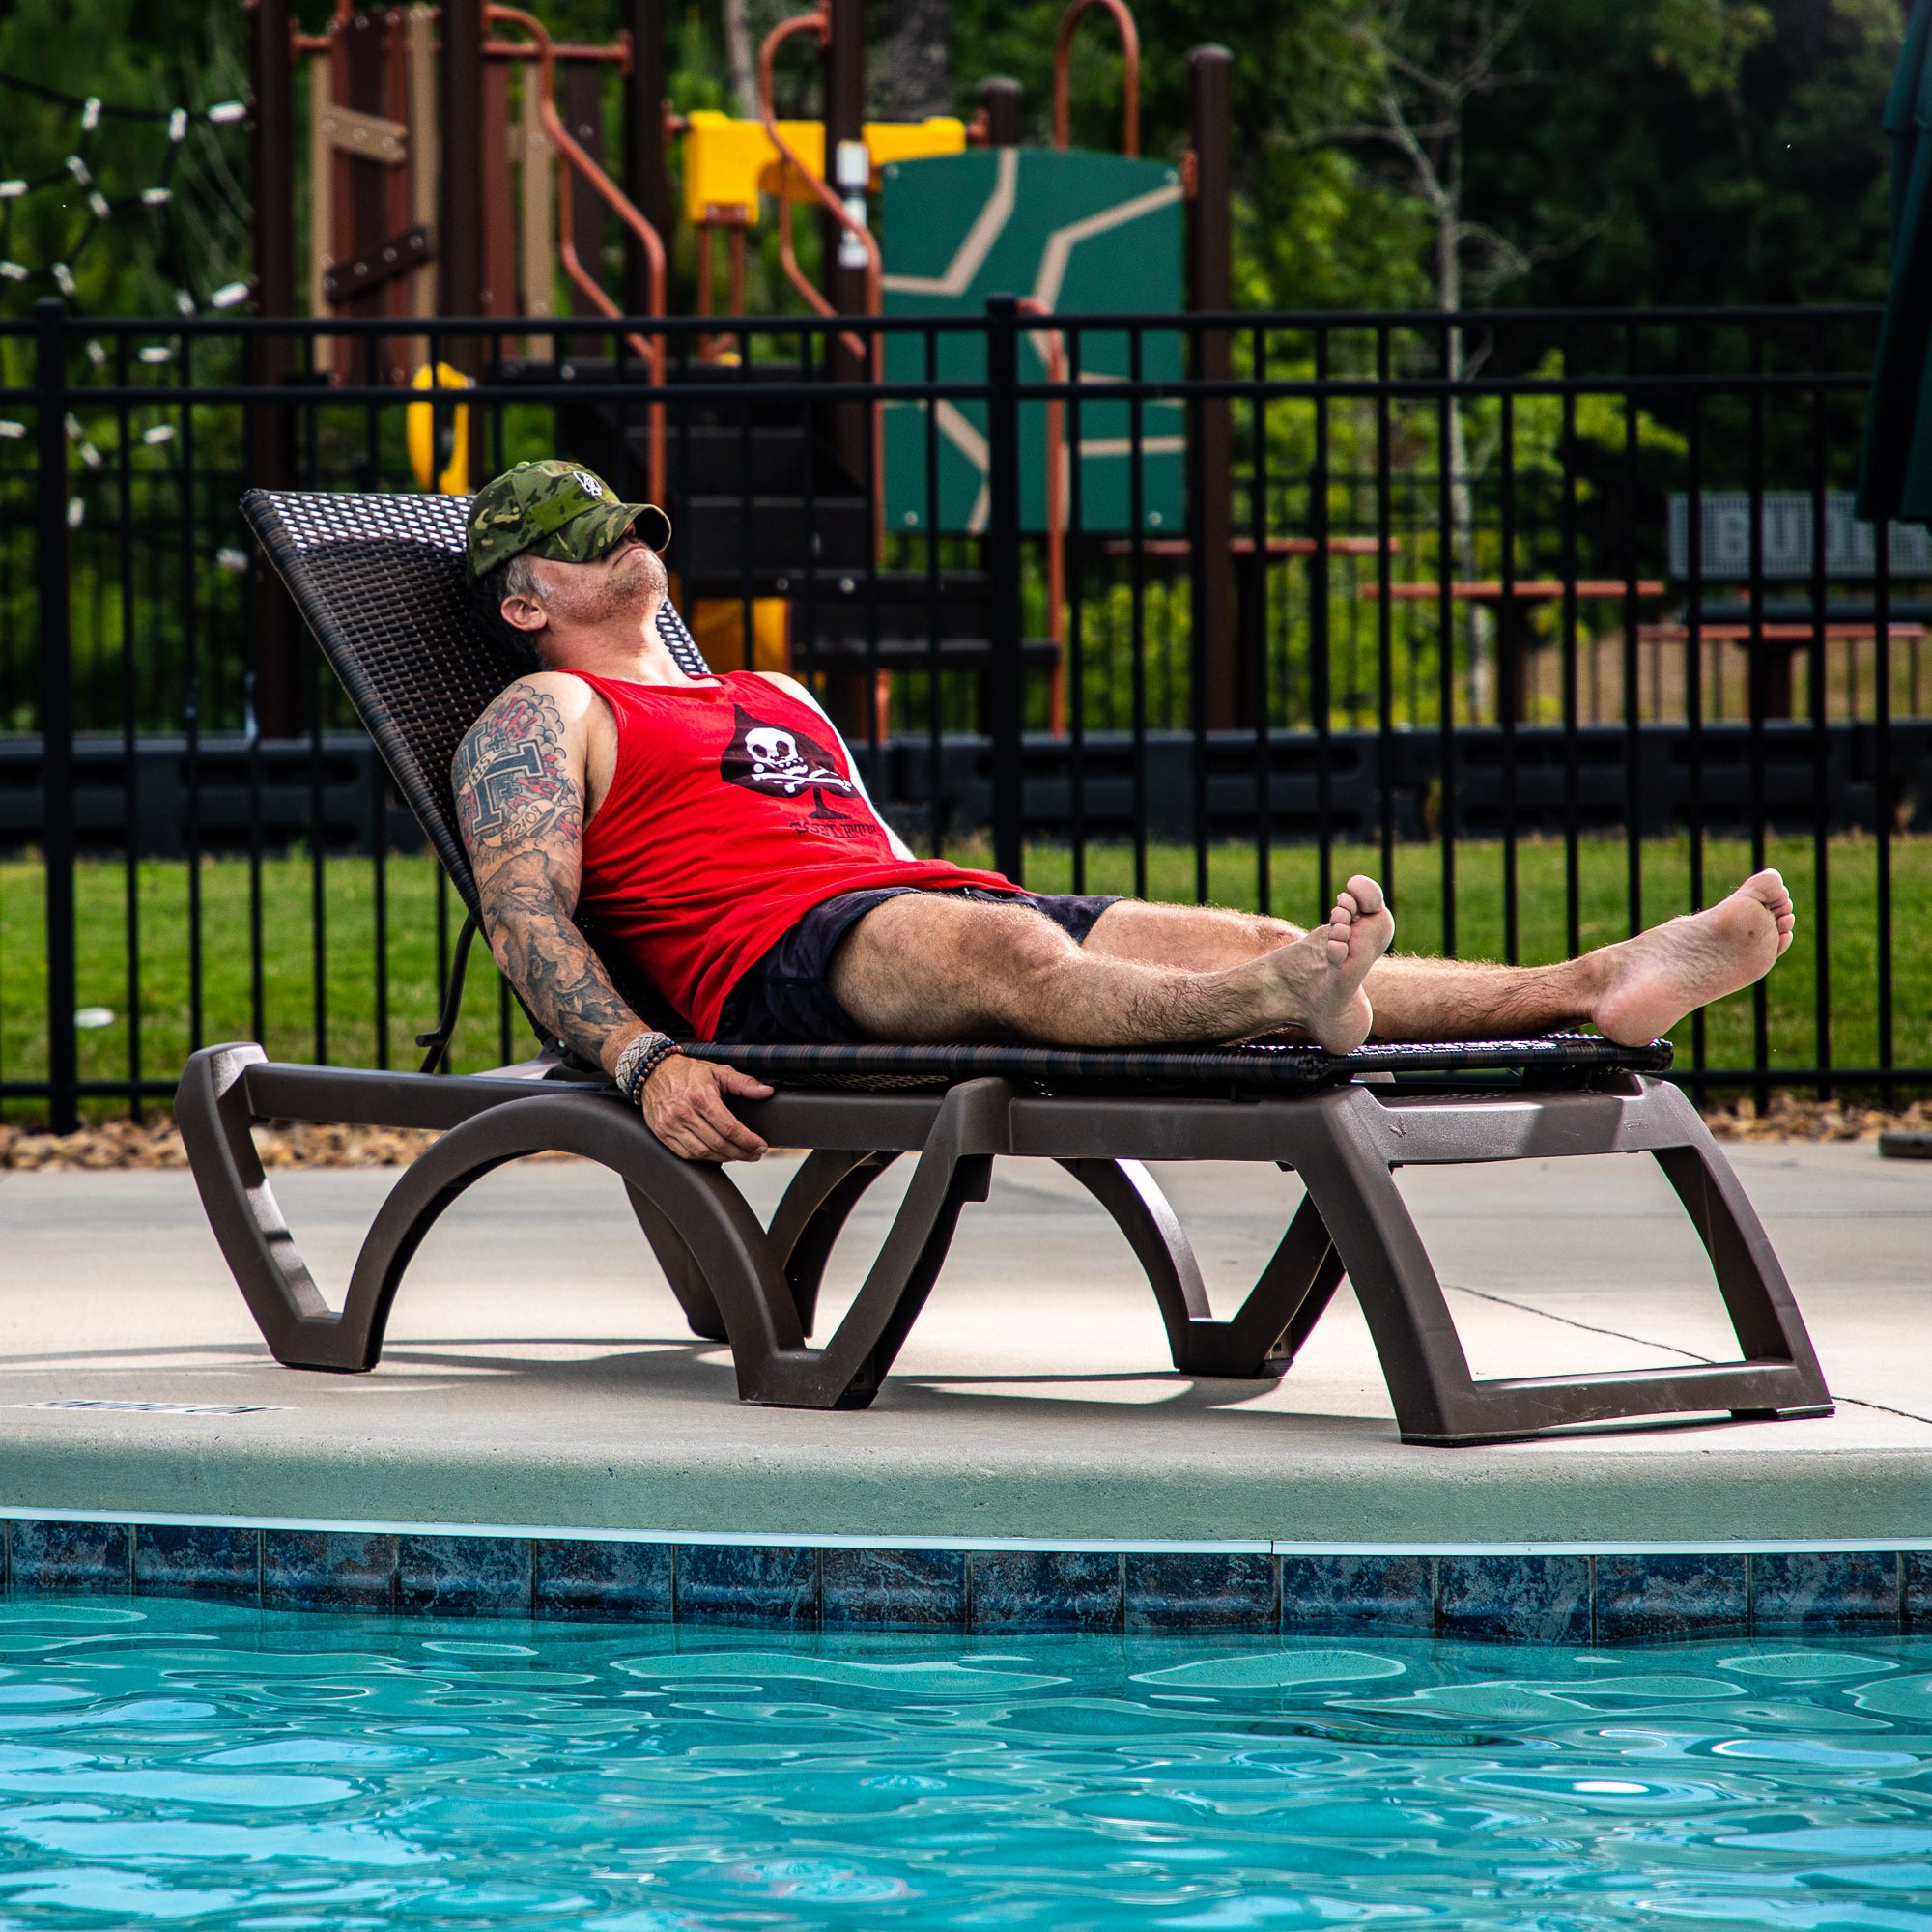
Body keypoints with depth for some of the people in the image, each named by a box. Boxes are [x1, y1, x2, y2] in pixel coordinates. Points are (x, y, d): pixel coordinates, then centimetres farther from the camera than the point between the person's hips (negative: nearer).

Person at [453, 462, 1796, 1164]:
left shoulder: (778, 699, 39)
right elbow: (526, 920, 0)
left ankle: (1598, 988, -37)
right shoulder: (546, 720, 15)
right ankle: (1269, 1009, -72)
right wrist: (643, 1064, -19)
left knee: (1246, 941, -17)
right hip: (777, 966, -7)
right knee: (1006, 945, -41)